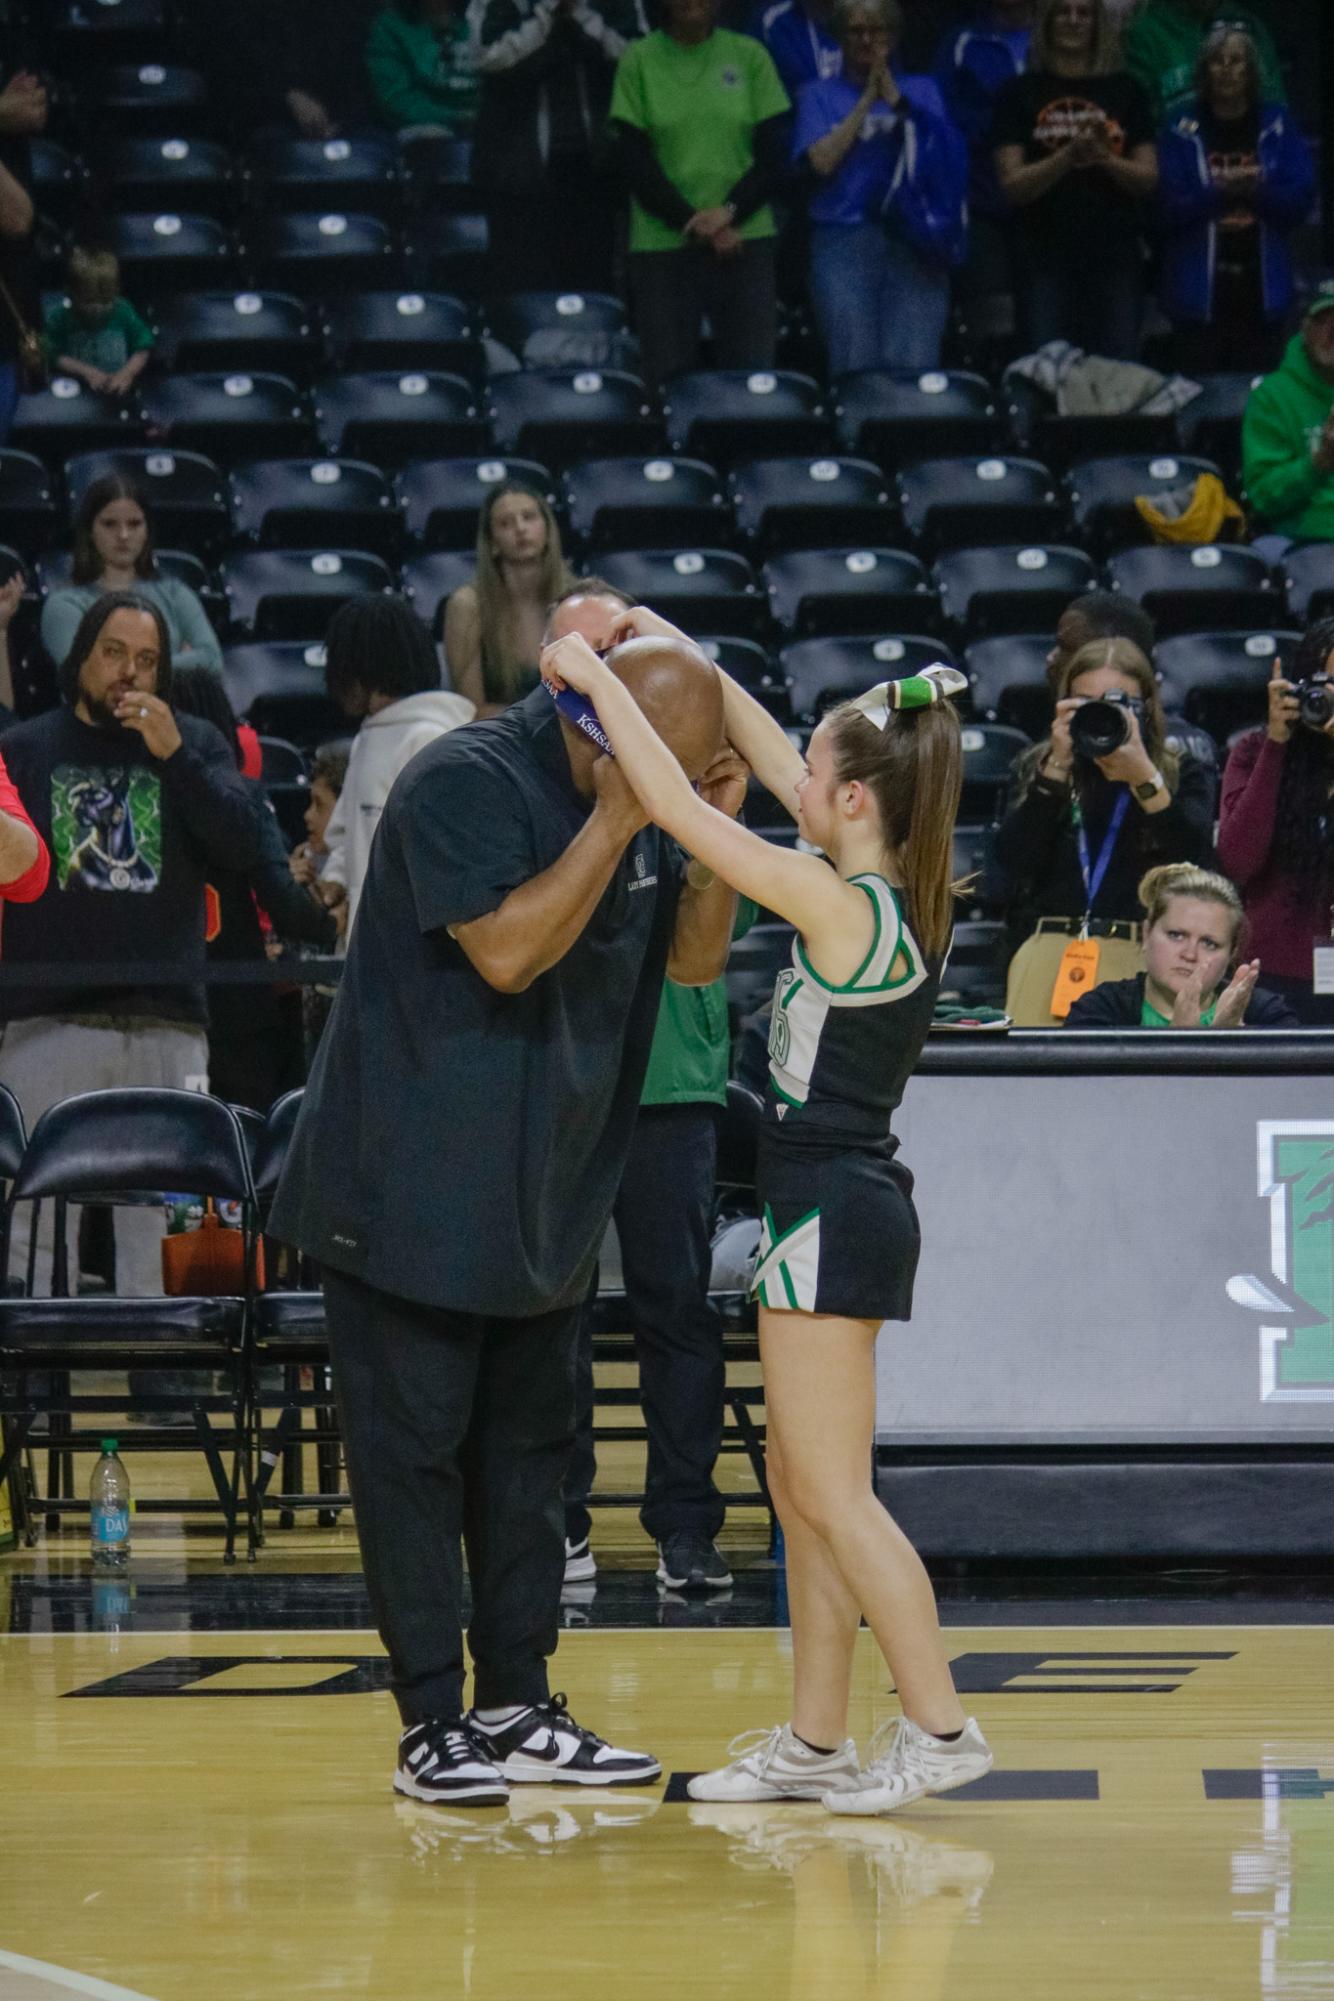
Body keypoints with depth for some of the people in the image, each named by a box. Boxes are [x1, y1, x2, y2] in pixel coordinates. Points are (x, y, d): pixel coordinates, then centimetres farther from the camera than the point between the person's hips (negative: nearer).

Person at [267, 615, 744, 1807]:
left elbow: (696, 958, 12)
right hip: (411, 1193, -8)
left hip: (543, 1199, 8)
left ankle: (518, 1709, 18)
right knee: (412, 1450, -3)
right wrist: (613, 824, -24)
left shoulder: (634, 805, 9)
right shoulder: (465, 783, -16)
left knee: (528, 1449, 11)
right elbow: (507, 949, -26)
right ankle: (433, 1723, 1)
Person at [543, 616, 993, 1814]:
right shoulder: (907, 897, 7)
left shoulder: (841, 905, -17)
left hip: (831, 1217, -9)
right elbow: (780, 769, 18)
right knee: (799, 1486, 13)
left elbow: (682, 811, -15)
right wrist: (684, 659, 19)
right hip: (848, 1207, 9)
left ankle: (940, 1728, -5)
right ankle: (816, 1741, 17)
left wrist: (601, 682, -5)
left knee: (833, 1493, -5)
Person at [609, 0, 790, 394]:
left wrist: (729, 212, -11)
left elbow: (773, 153, 5)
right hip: (662, 244, -1)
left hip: (745, 241, 1)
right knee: (668, 380, -3)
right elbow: (634, 160, 0)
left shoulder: (750, 56, 6)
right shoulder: (638, 61, 3)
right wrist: (694, 225, -9)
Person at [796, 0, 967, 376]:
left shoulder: (922, 91, 18)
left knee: (914, 370, -11)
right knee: (855, 369, -9)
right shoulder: (820, 97, 15)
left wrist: (896, 101, -4)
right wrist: (867, 102, 0)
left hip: (914, 244, 1)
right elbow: (821, 161, -2)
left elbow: (944, 149, 1)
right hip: (844, 243, -1)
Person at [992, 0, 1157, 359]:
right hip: (1046, 259, -2)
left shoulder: (1123, 90, 9)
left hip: (1116, 256, 2)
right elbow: (1012, 186, -4)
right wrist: (1067, 157, -20)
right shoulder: (1021, 93, 3)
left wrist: (1104, 158, -13)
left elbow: (1148, 179, 6)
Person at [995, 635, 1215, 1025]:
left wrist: (1143, 775, -14)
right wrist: (1057, 768, -3)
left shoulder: (1181, 774, 13)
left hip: (1143, 959, -1)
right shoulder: (1038, 769, 17)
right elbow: (1012, 867, 1)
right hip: (1049, 955, 1)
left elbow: (1193, 857, -5)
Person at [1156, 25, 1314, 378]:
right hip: (1198, 289, -1)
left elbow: (1300, 201, 0)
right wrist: (1218, 192, -20)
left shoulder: (1279, 127, 6)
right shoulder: (1181, 133, 1)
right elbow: (1169, 209, -6)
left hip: (1262, 287, 1)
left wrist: (1258, 190, -18)